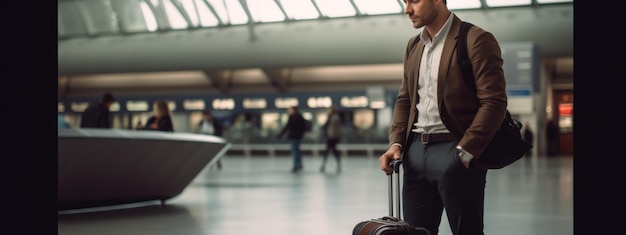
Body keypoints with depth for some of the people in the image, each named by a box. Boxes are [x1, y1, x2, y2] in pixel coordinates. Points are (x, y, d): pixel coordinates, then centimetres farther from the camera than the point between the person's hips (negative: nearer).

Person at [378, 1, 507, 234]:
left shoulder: (476, 40, -8)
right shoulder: (413, 46, 15)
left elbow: (493, 102, -13)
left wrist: (464, 152, -18)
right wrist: (396, 143, 5)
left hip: (456, 151, -6)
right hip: (416, 151, 7)